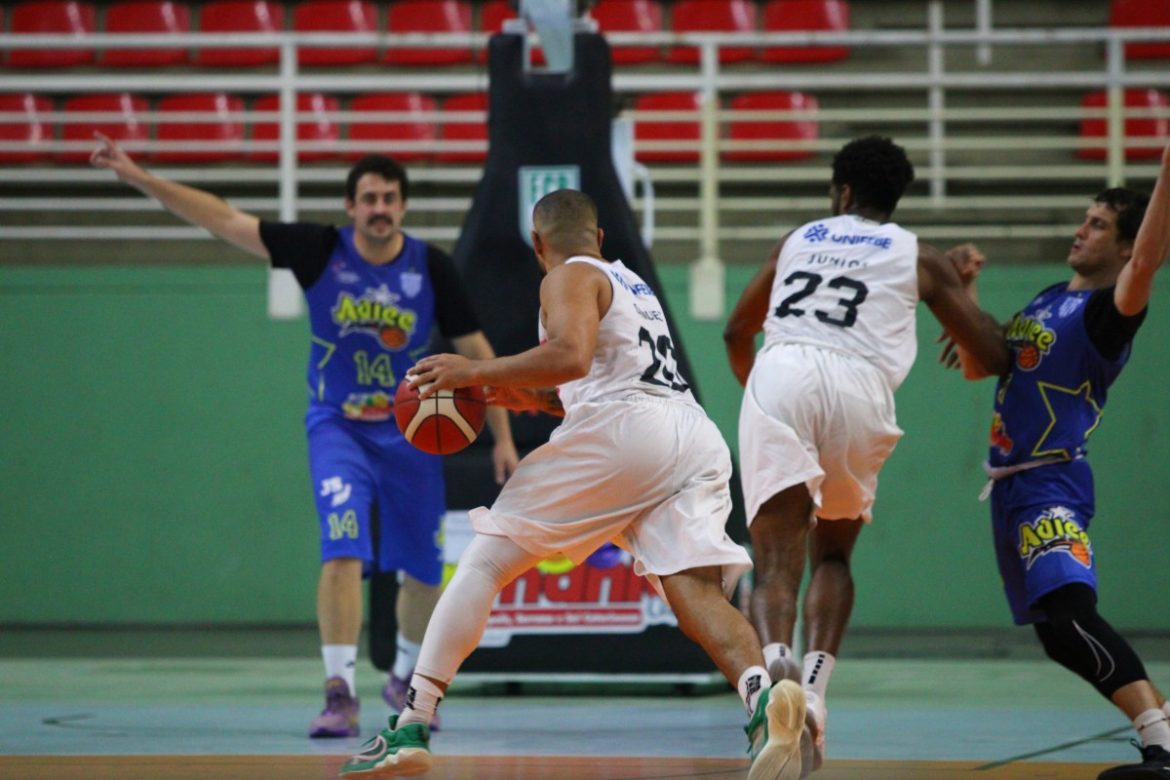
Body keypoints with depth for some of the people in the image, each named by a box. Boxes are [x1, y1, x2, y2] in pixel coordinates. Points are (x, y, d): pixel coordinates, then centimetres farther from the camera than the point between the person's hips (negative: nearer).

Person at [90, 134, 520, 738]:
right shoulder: (320, 251, -10)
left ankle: (406, 677, 35)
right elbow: (224, 220, -12)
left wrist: (503, 439, -2)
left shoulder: (430, 268, -8)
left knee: (422, 573, 8)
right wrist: (138, 177, -19)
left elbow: (475, 352, 0)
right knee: (343, 552, -22)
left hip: (411, 433, 2)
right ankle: (340, 693, -23)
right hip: (337, 427, -2)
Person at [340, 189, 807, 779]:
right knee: (696, 593, -9)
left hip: (622, 436, -7)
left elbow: (571, 356, -13)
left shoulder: (569, 278, 7)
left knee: (485, 558, 3)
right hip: (698, 437, 7)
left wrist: (473, 373, -5)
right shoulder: (635, 287, 33)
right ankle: (761, 695, -41)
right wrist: (537, 399, 40)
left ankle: (411, 730, -2)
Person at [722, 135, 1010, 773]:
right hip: (858, 385, 0)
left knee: (776, 563, -5)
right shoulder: (918, 257, 22)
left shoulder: (798, 239, 29)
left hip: (778, 374, 0)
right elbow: (991, 355, 22)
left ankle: (774, 657, -38)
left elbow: (737, 331, 38)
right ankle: (815, 683, -2)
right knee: (832, 554, 21)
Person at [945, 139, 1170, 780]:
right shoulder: (1045, 302, 18)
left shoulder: (1107, 311, -9)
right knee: (1061, 635, 10)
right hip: (1013, 485, 10)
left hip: (1053, 486, -10)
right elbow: (976, 366, 27)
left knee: (1070, 617, -28)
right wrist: (966, 294, 14)